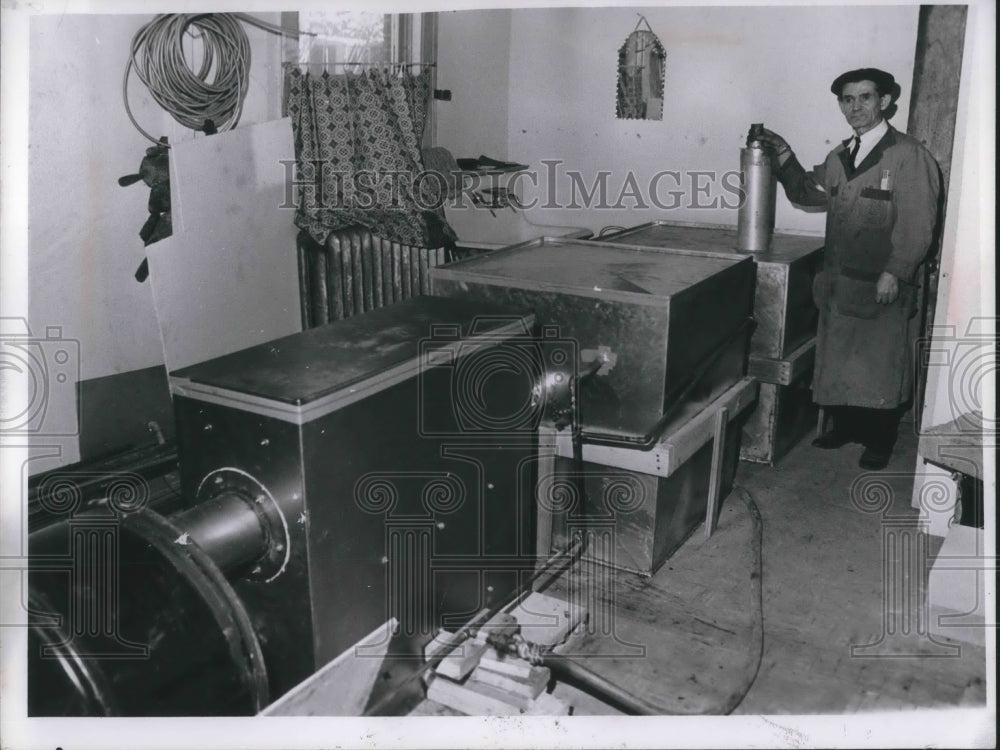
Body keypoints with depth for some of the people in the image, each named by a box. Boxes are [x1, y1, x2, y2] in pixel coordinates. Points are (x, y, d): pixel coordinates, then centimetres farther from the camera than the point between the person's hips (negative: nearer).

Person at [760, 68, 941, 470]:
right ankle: (844, 426, 32)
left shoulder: (909, 155, -9)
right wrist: (786, 160, 4)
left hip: (884, 286, -6)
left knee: (880, 364, 6)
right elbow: (806, 193, 20)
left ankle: (879, 441, 22)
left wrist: (894, 273, -20)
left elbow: (917, 223, -14)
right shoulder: (839, 157, 11)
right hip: (839, 281, 6)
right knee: (837, 358, 15)